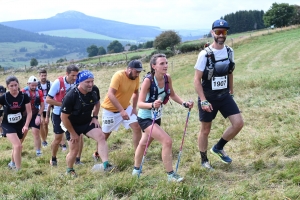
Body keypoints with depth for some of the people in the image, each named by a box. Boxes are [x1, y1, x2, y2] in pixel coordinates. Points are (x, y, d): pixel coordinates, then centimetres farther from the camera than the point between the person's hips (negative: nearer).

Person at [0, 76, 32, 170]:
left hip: (20, 124, 3)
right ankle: (18, 170, -11)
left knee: (16, 146, 17)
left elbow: (29, 112, -8)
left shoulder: (24, 96, -12)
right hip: (8, 125, -3)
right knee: (18, 146, -20)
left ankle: (12, 163, 45)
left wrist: (26, 125, -17)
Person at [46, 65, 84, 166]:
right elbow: (48, 100, -19)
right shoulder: (58, 82, -21)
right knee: (58, 138, 6)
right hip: (59, 114, -2)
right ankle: (53, 159, 30)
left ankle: (78, 159, 10)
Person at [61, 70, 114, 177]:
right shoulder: (71, 96, -30)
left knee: (101, 136, -18)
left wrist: (95, 117, -3)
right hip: (72, 125, -4)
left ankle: (106, 165, -21)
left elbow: (97, 103, 10)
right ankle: (70, 170, 29)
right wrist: (73, 133, -15)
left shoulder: (94, 90, -15)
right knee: (74, 149, 1)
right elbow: (64, 117, -21)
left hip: (87, 121, 4)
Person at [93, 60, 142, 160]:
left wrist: (134, 108, -1)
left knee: (137, 128, -10)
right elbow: (110, 95, -35)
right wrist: (122, 111, -42)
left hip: (126, 107, 5)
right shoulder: (118, 76, -28)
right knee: (105, 133, 10)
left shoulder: (136, 77, -9)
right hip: (111, 109, -5)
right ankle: (97, 153, 34)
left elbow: (135, 92, 10)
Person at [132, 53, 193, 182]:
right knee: (167, 141, -19)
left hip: (156, 118, 7)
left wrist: (184, 103, -6)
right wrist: (152, 105, -47)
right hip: (145, 118, -7)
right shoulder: (148, 81, -27)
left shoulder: (167, 78, -9)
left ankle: (136, 170, 46)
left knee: (143, 143, 26)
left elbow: (172, 95, 8)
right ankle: (170, 175, -7)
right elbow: (140, 103, -29)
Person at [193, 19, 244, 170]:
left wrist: (231, 92, 16)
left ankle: (218, 148, 16)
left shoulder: (229, 52, 0)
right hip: (208, 98, -4)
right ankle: (204, 160, 27)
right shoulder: (205, 54, -17)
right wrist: (203, 101, -20)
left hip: (224, 96, 5)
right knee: (205, 130, 8)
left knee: (238, 123, -6)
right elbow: (197, 80, -15)